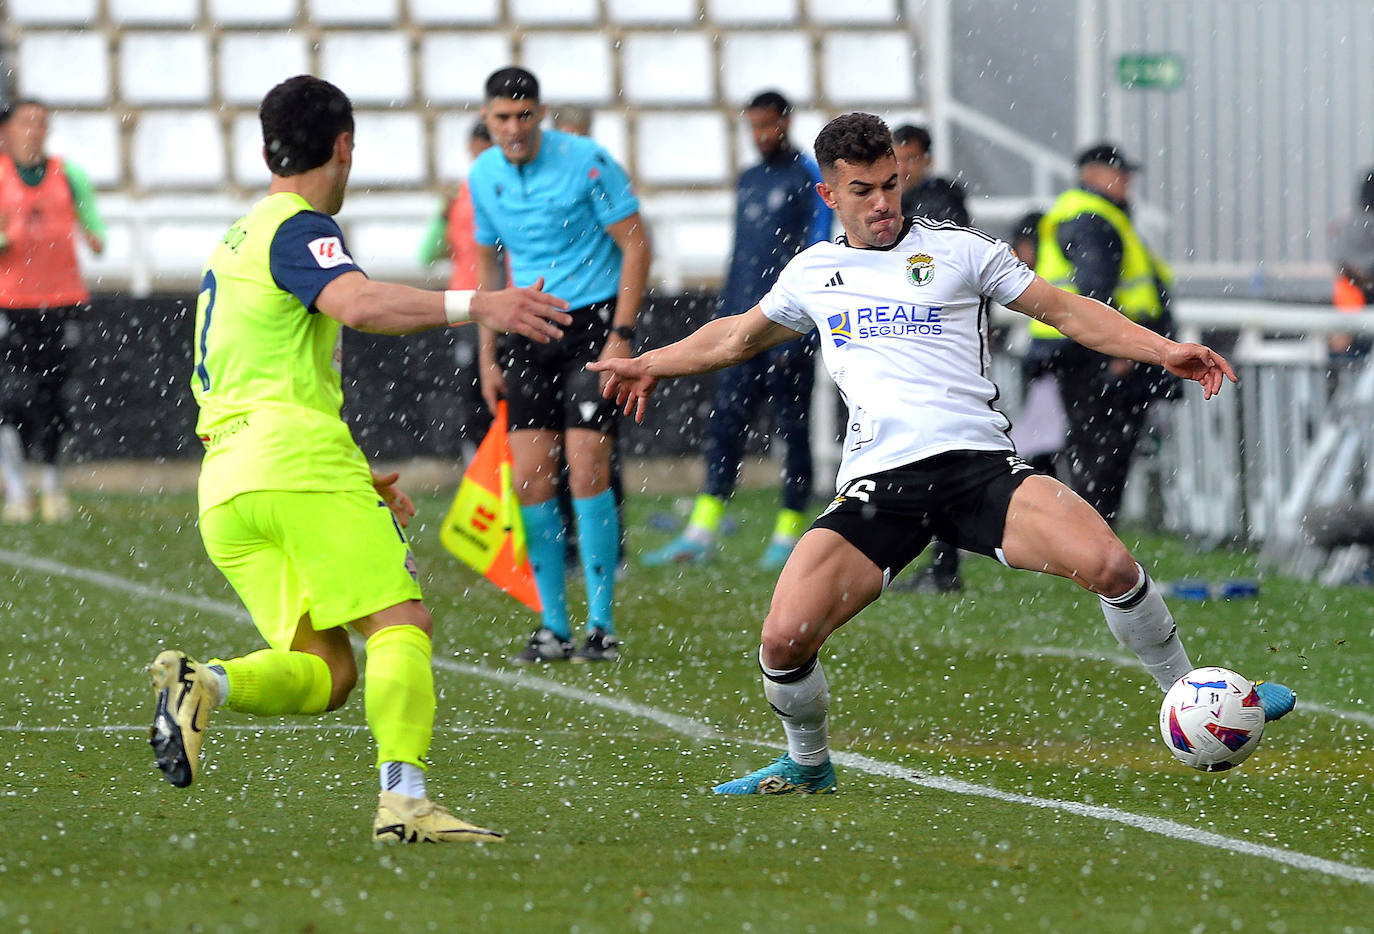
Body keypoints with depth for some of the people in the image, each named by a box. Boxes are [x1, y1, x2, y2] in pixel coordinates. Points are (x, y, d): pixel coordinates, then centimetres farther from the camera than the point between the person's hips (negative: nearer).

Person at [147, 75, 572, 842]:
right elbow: (357, 302, -25)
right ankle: (404, 800, -27)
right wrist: (474, 306, -34)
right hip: (300, 462, -8)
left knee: (326, 671, 6)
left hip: (226, 489, 8)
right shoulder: (299, 231, -2)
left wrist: (353, 477, 32)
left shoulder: (238, 243, 27)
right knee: (402, 623, -10)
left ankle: (205, 683, -19)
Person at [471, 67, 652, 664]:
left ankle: (601, 624, -5)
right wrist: (488, 353, 14)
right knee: (531, 477, -4)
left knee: (587, 470, -13)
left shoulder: (586, 161, -11)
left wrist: (620, 336, -14)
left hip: (593, 320, -5)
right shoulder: (482, 177, 6)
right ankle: (552, 625, 5)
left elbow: (635, 245, -8)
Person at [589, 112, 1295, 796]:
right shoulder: (812, 272, 18)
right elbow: (741, 335, 37)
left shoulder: (957, 250, 10)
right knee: (783, 641, -15)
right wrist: (649, 365, 42)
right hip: (875, 482, 2)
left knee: (1109, 565, -26)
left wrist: (1164, 351, 4)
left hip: (977, 461, -2)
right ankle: (808, 763, 16)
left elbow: (1065, 311, 13)